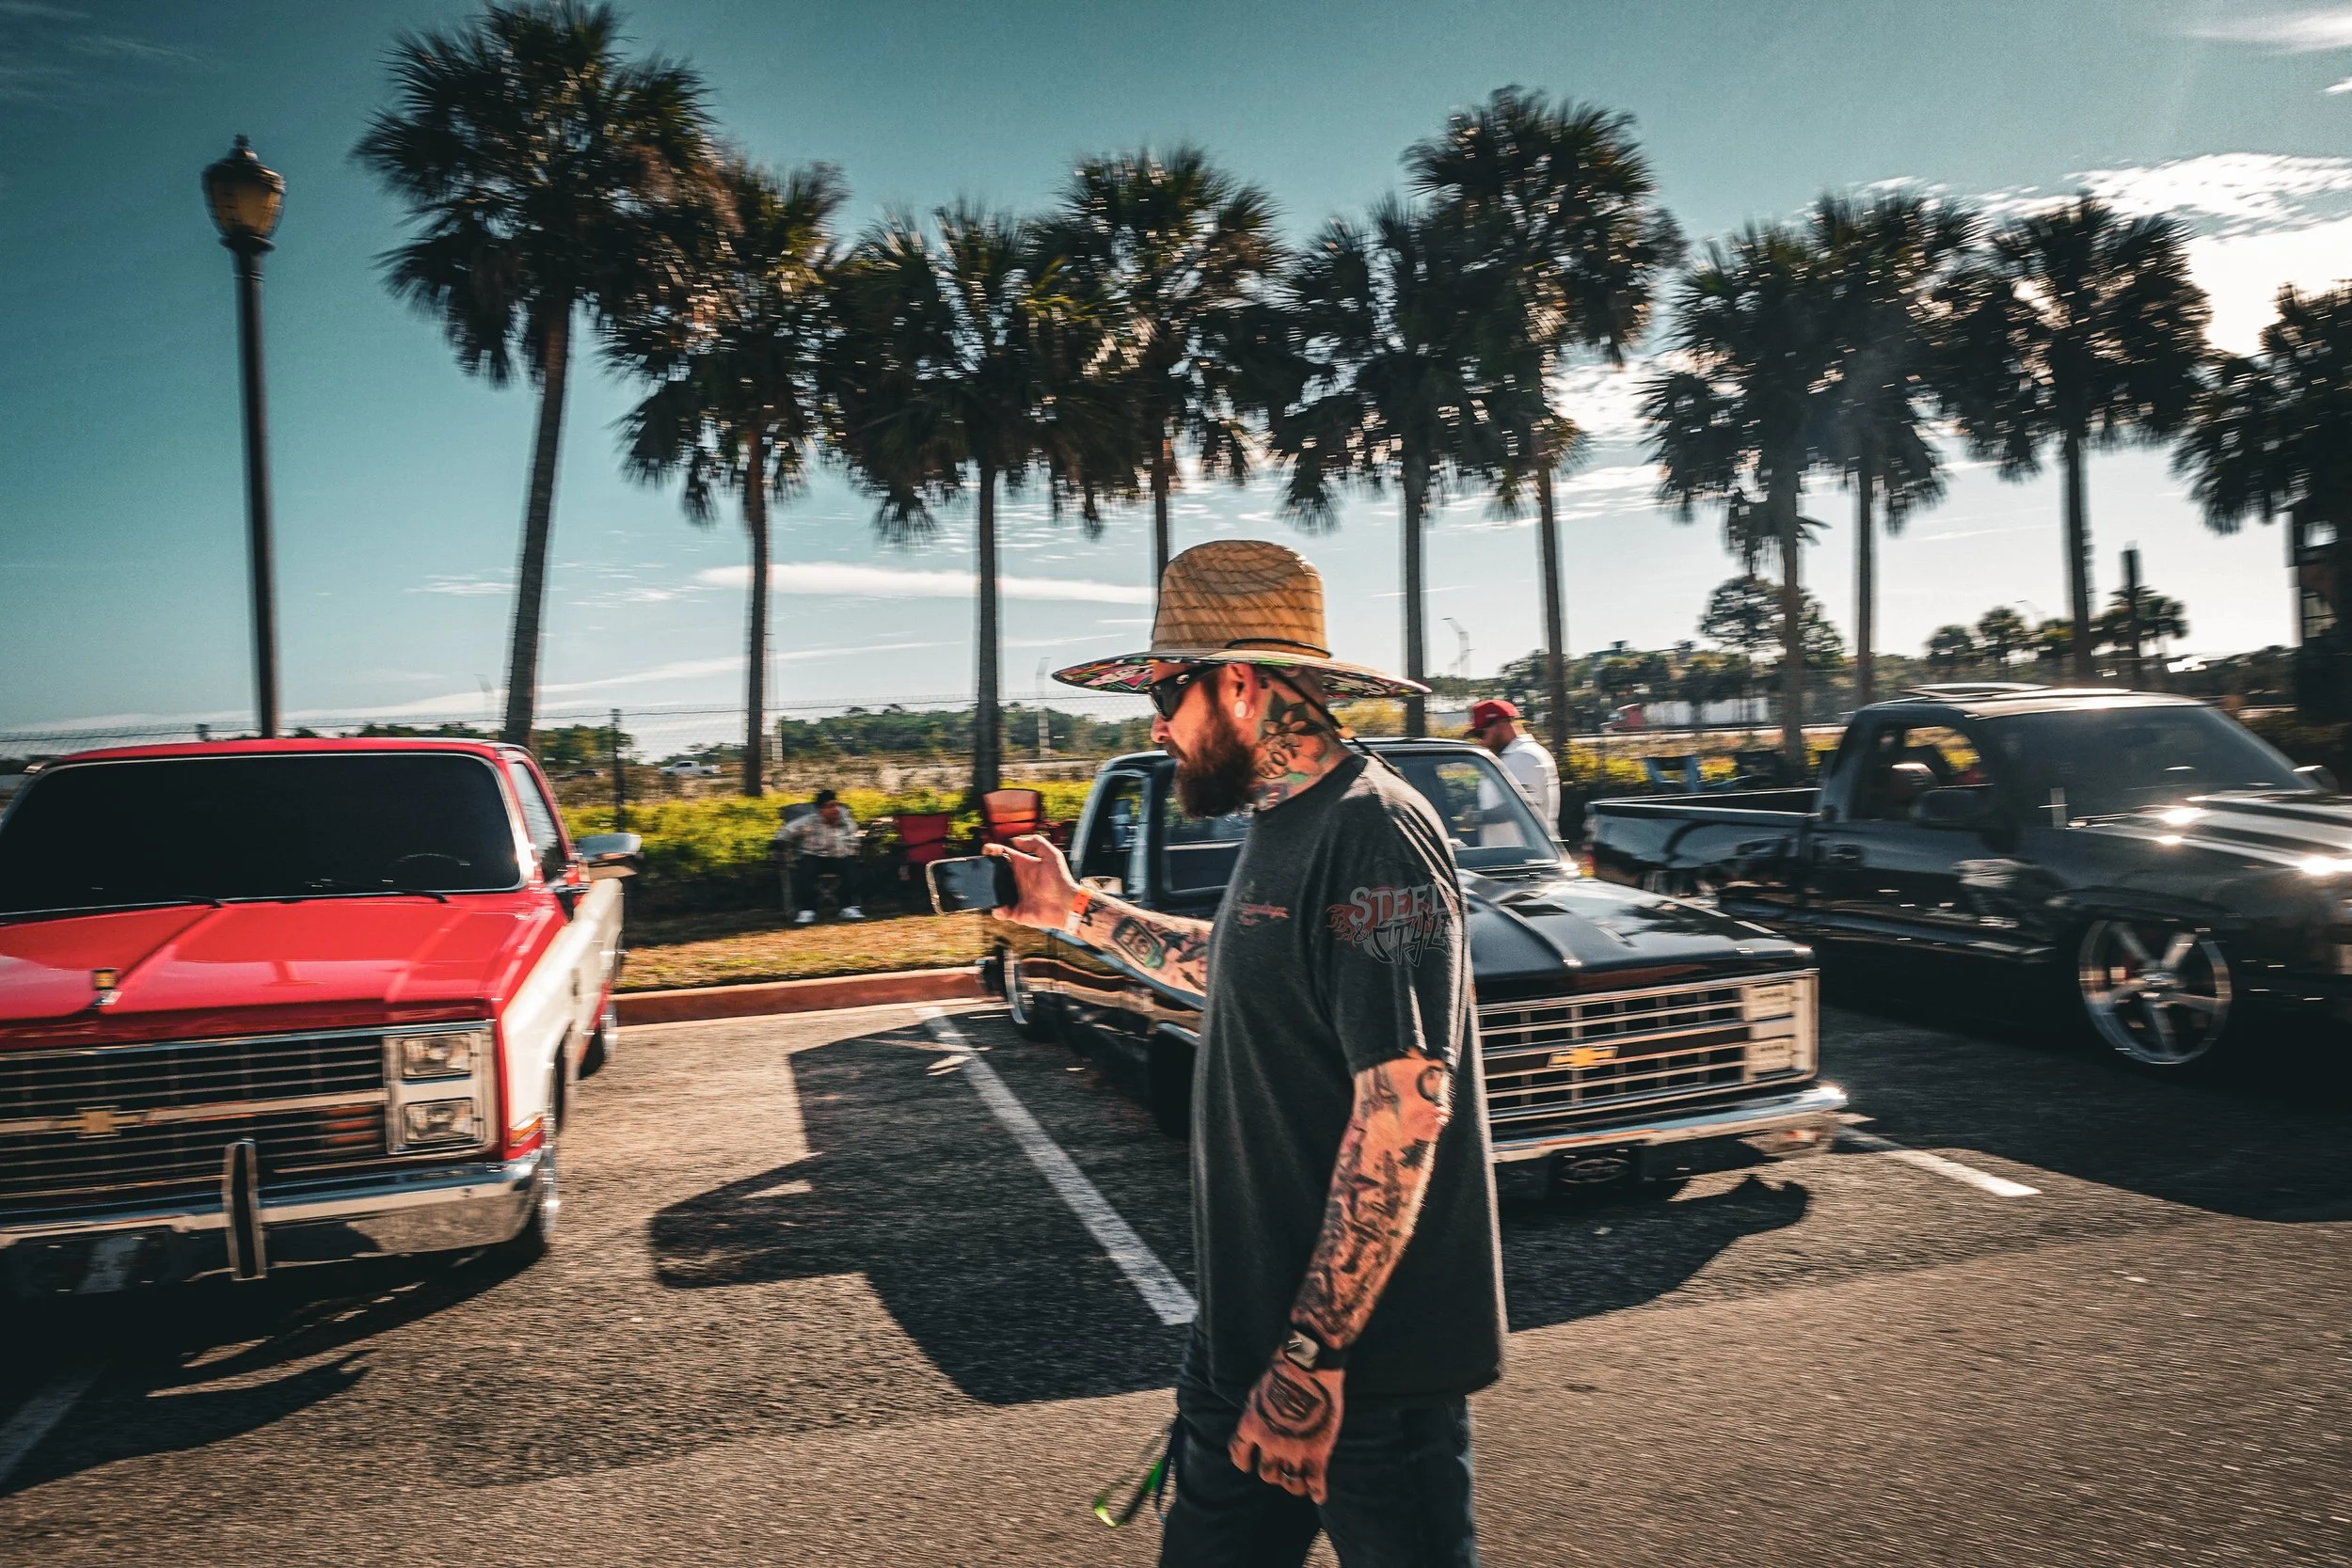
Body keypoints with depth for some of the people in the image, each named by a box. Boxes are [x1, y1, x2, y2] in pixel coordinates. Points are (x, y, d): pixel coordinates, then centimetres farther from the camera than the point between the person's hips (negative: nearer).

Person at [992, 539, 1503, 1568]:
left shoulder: (1369, 837, -22)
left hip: (1364, 1356, -9)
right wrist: (1077, 911, 25)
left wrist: (1313, 1359, -25)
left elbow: (1406, 1106, -26)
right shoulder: (1282, 827, 9)